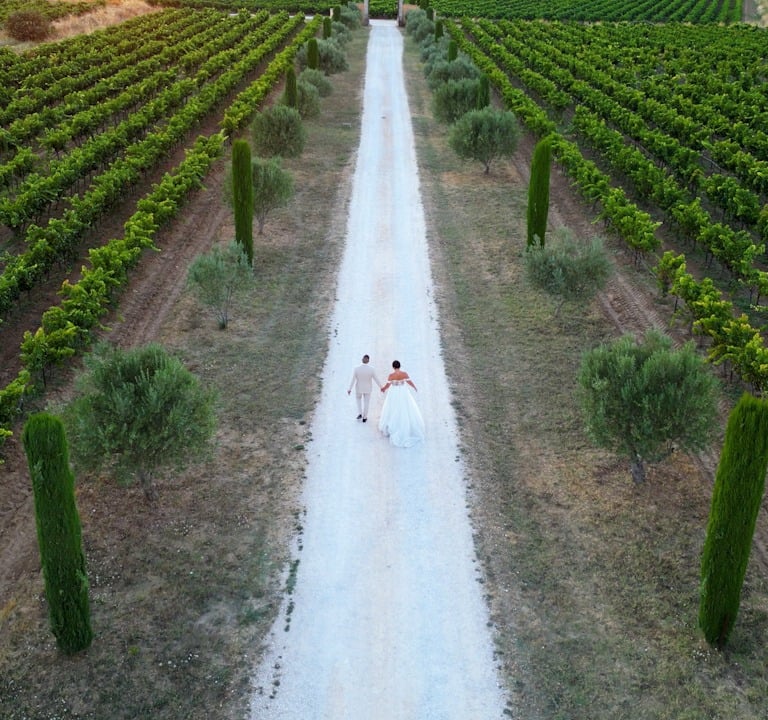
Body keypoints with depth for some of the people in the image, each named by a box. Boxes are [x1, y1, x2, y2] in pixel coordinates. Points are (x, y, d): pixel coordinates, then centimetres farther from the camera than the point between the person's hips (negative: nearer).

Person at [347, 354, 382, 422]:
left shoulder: (356, 369, -24)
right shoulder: (371, 369, -23)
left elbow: (352, 380, -18)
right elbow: (376, 379, -14)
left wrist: (349, 389, -7)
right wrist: (381, 387, 1)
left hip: (359, 388, 0)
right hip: (367, 388, 0)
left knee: (358, 399, 29)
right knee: (366, 402, 18)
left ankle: (359, 413, 19)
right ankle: (364, 418, 28)